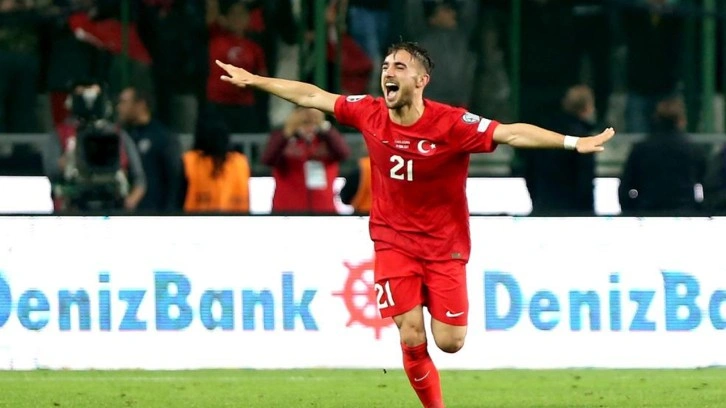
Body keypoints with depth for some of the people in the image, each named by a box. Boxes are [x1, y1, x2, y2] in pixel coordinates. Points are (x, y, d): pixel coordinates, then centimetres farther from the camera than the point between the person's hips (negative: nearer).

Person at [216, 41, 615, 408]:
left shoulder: (452, 124, -19)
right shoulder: (370, 113, -8)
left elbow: (512, 133, -27)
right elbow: (312, 96, 5)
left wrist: (572, 143, -38)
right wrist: (252, 80, 12)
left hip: (444, 245, -2)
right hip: (394, 241, 2)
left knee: (449, 342, -4)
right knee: (412, 339, -7)